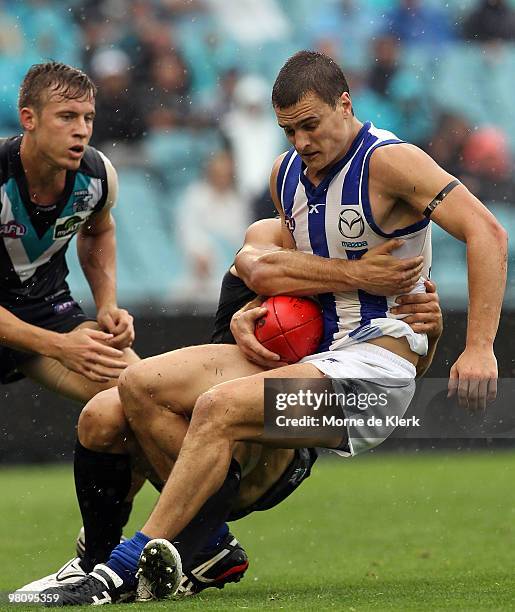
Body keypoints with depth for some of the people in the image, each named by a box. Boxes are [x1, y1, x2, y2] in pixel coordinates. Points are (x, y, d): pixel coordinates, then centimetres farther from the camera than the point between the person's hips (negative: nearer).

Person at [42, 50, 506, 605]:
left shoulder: (387, 162, -11)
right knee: (140, 385, -3)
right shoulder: (286, 173, 13)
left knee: (218, 408, -29)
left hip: (375, 362, -9)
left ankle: (122, 570, -26)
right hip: (308, 354, 9)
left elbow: (486, 233, -18)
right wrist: (251, 314, 4)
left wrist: (479, 349, -26)